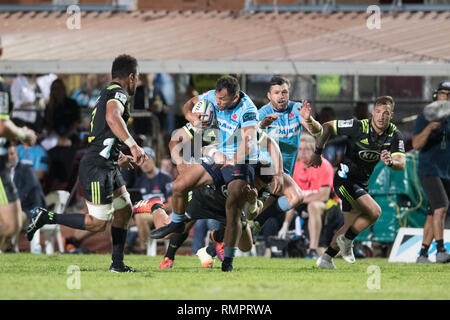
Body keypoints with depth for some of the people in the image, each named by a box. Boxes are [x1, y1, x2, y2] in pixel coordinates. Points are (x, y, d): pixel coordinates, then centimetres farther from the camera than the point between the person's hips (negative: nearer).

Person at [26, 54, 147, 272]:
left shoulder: (105, 95, 20)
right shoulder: (118, 93, -10)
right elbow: (112, 117, -33)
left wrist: (118, 158, 41)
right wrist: (133, 145, -39)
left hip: (108, 167, 11)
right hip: (97, 168, -11)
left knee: (124, 210, 15)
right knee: (97, 223, -11)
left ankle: (118, 264, 18)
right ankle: (45, 217, -5)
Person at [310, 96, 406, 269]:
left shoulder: (395, 135, -7)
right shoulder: (358, 126, -20)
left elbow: (401, 164, -18)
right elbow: (327, 126, -9)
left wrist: (391, 162, -41)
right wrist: (317, 153, -10)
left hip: (362, 183, 7)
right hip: (345, 179, -7)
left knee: (351, 225, 17)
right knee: (374, 211, -22)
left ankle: (326, 258, 32)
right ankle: (347, 240, 0)